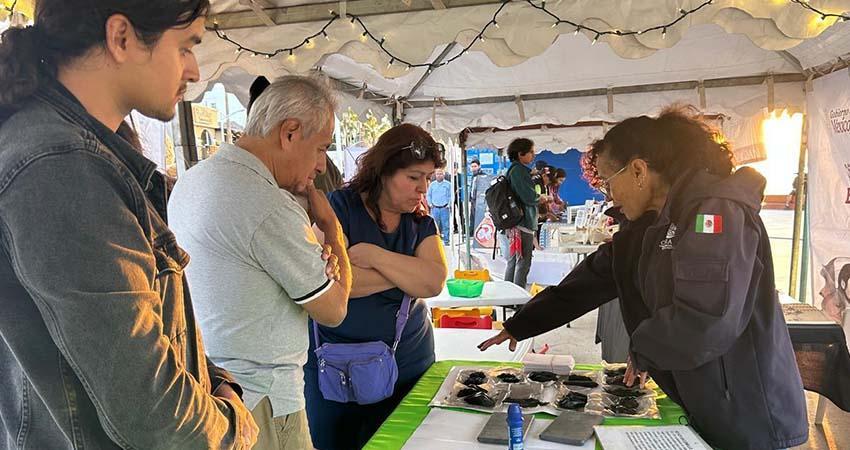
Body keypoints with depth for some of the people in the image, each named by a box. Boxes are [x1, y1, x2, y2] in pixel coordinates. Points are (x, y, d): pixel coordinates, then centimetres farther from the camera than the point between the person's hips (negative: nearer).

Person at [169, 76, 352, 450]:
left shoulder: (190, 181, 4)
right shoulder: (270, 207, -26)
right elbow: (333, 311, -14)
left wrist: (316, 259, -4)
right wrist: (331, 226, -4)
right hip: (259, 401, -9)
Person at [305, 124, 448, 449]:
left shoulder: (421, 221, 4)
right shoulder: (339, 206, -10)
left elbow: (434, 282, -12)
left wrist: (374, 255, -22)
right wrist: (408, 271, -15)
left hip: (409, 362, 4)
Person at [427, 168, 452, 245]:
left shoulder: (448, 184, 3)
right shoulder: (432, 184, 11)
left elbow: (451, 196, 4)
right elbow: (428, 195, 16)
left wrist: (449, 204, -7)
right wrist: (430, 204, 4)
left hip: (445, 208, -2)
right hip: (435, 208, 2)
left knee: (445, 225, -2)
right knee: (435, 225, 4)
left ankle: (446, 241, 4)